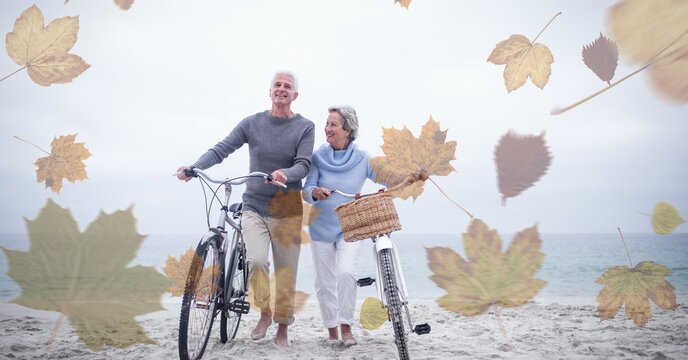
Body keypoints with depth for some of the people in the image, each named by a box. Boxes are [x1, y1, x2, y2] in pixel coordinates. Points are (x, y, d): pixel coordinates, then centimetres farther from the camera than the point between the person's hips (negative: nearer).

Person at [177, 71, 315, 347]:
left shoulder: (305, 127, -2)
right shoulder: (252, 123, 2)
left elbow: (304, 165, -12)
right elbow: (221, 149, -6)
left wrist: (286, 174, -34)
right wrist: (194, 167, -22)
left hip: (286, 211, 0)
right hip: (254, 207, 1)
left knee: (286, 272, 5)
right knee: (256, 260, -19)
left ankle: (282, 326, 26)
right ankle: (265, 313, 9)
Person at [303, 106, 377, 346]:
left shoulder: (362, 159, -5)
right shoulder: (319, 157, -4)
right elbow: (306, 190, -8)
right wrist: (316, 192, -30)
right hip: (321, 228, 2)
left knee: (345, 272, -20)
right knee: (324, 282, 6)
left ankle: (346, 328, -1)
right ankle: (331, 330, 23)